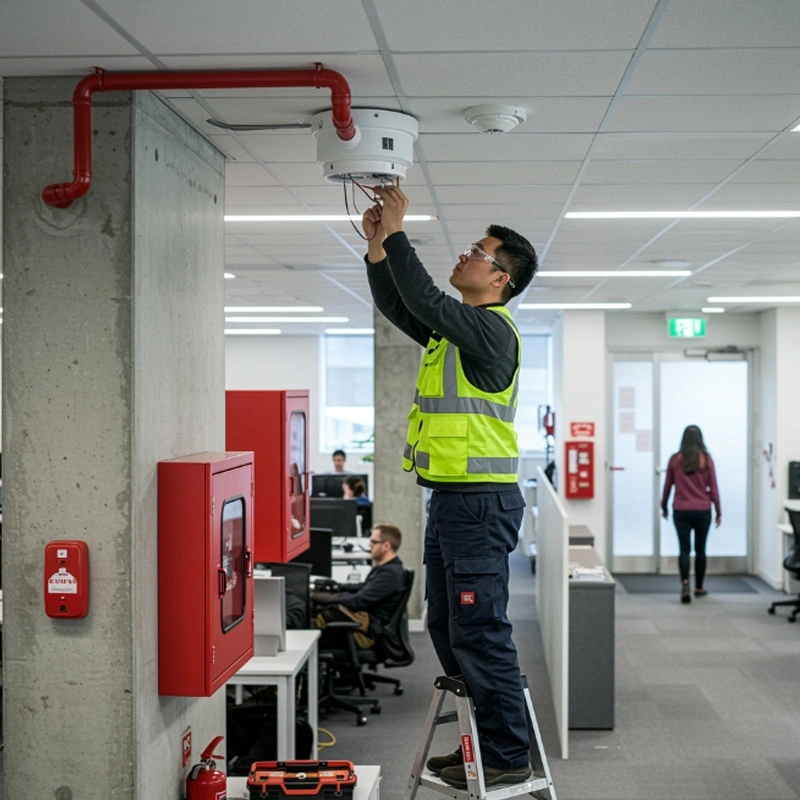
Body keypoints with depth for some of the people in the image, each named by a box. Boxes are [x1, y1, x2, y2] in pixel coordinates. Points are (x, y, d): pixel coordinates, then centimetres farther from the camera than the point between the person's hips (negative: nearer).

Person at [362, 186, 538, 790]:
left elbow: (423, 298, -23)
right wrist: (378, 244, 11)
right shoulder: (456, 328, 17)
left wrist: (398, 230, -15)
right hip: (452, 498, 10)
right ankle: (483, 742, 26)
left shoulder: (490, 328, -12)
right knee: (448, 628, 16)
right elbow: (397, 306, 22)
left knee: (479, 633, -6)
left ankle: (508, 757, 4)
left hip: (480, 502, -10)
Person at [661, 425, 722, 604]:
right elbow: (713, 488, -1)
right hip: (702, 511, 0)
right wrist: (718, 512, 7)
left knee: (684, 549, 0)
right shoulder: (706, 460, -4)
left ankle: (685, 582, -22)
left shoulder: (675, 460, -1)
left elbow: (667, 486, 6)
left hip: (681, 511, 0)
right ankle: (699, 587, 21)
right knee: (700, 549, 11)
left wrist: (664, 507, 21)